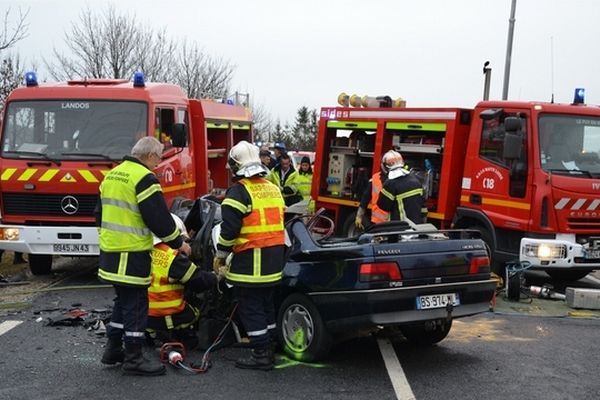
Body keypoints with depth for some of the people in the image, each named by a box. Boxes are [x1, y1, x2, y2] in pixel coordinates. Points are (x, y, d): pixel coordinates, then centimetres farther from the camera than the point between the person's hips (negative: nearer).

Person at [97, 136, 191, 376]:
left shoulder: (112, 175, 14)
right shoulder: (144, 178, -15)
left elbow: (101, 213, 22)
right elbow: (159, 218, -17)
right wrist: (179, 243, -5)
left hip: (110, 251, 9)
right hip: (132, 255, -9)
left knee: (123, 300, 20)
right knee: (136, 305, -1)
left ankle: (113, 350, 26)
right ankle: (133, 359, 4)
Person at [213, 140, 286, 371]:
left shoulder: (239, 191, -13)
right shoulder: (273, 189, 13)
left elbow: (229, 228, -17)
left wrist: (220, 255, -5)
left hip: (251, 260, -8)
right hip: (275, 258, 8)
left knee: (250, 307, -1)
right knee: (266, 303, 18)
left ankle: (261, 355, 1)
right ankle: (269, 348, 25)